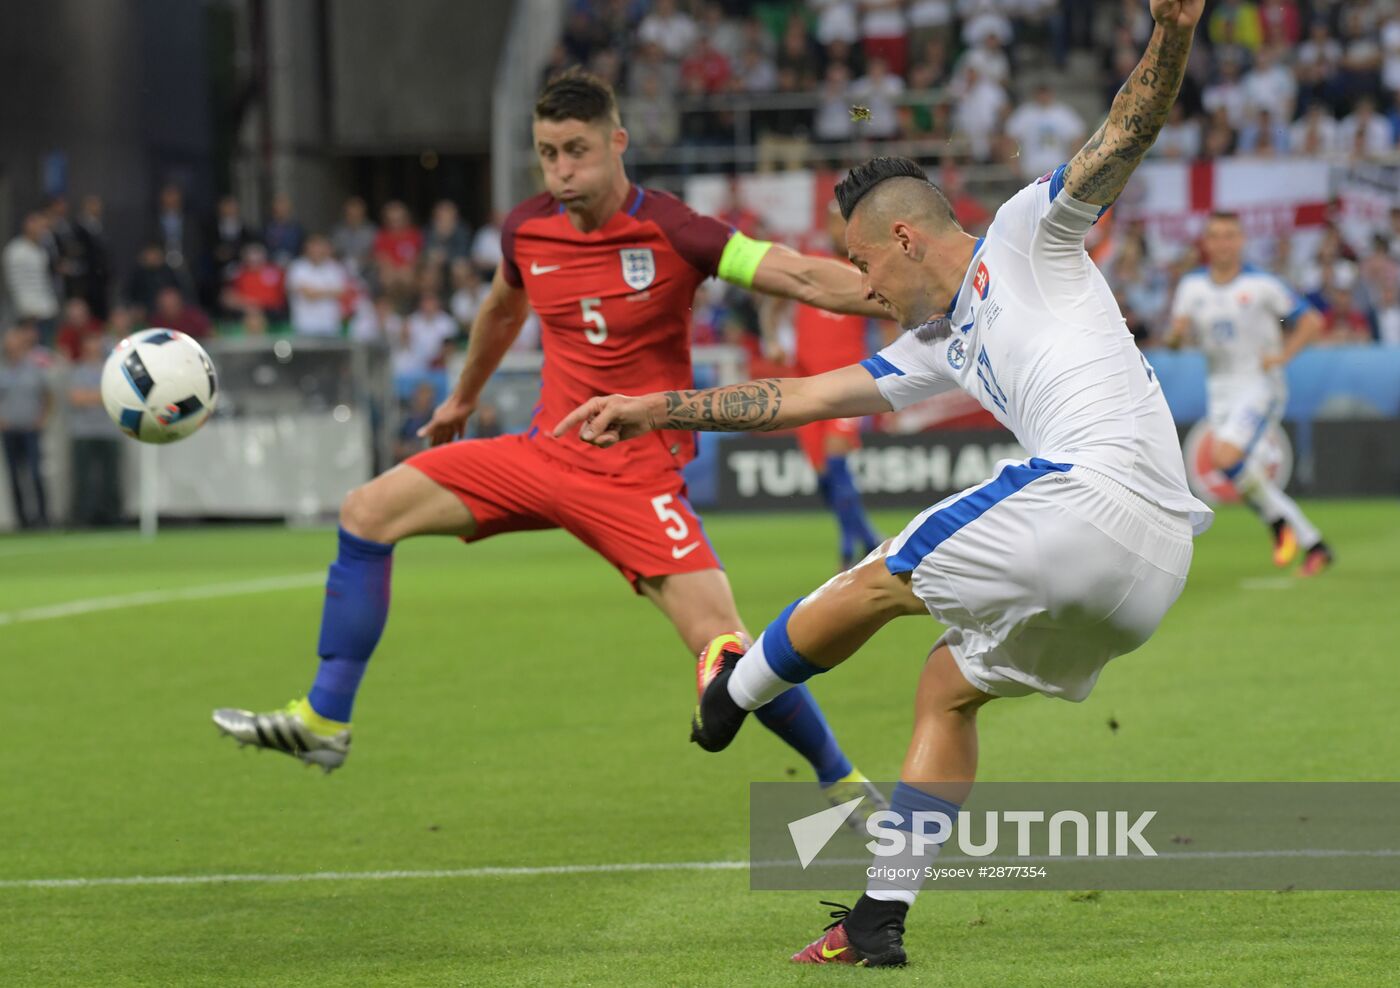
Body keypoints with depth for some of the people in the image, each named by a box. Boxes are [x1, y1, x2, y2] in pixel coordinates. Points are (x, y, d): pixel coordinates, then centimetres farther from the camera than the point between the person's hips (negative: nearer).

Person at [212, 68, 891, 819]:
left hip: (638, 477, -6)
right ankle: (323, 720, 4)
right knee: (368, 511, -3)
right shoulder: (526, 230, -1)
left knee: (722, 649, -18)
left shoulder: (672, 234, -18)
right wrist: (464, 397, 38)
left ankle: (840, 780, 4)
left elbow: (805, 278, -24)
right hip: (547, 452, 6)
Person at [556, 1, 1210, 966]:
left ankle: (731, 693, 31)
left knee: (878, 584, 8)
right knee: (946, 691, 18)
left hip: (1095, 486, -9)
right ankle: (880, 923, 17)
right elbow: (808, 396, 35)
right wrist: (657, 408, 36)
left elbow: (1124, 135, -3)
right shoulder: (942, 344, 30)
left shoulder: (1025, 236, 9)